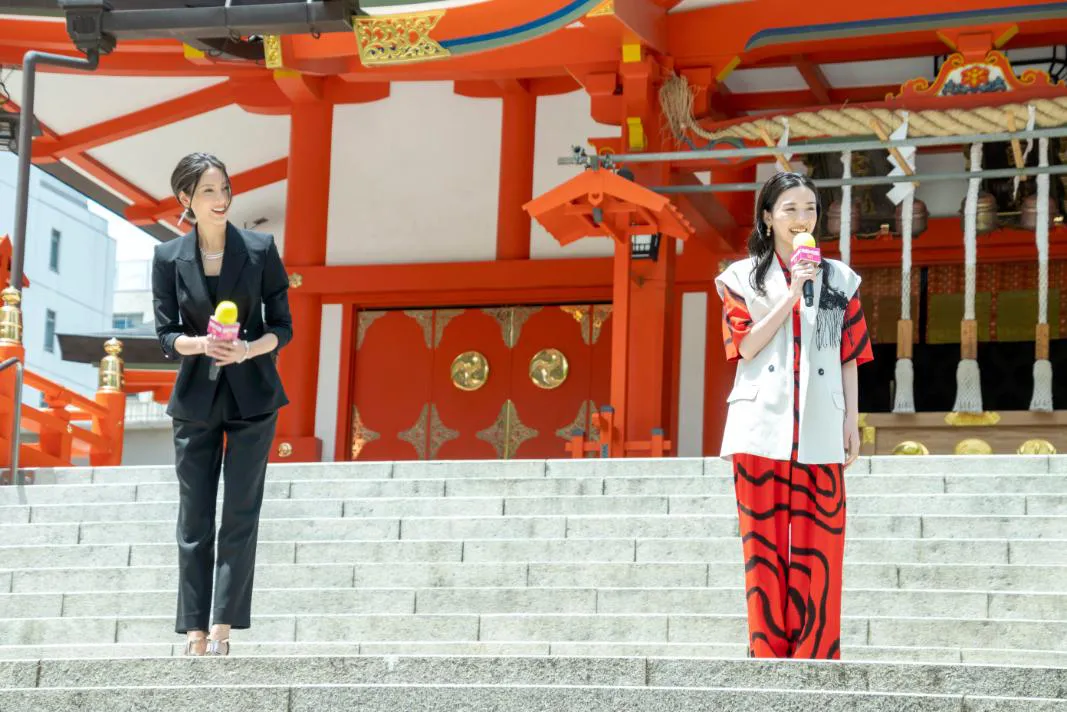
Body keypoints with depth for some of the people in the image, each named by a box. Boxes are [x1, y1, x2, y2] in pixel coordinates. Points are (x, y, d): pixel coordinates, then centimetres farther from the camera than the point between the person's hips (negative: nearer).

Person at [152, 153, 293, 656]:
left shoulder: (260, 250, -3)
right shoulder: (169, 258, -1)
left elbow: (283, 326, 0)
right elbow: (166, 335, 1)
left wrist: (248, 349, -19)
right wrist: (199, 343, -20)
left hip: (252, 397, -1)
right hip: (196, 401, 1)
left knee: (240, 515, -3)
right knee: (194, 519, 2)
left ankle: (223, 628, 1)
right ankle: (195, 632, 7)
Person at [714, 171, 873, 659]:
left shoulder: (838, 280, 13)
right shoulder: (743, 277, 9)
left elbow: (850, 357, 11)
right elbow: (746, 345, -4)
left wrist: (851, 420, 3)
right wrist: (792, 294, -10)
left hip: (819, 430, 1)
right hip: (762, 425, -1)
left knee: (818, 544, -4)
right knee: (764, 541, -1)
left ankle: (814, 655, 0)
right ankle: (768, 650, 3)